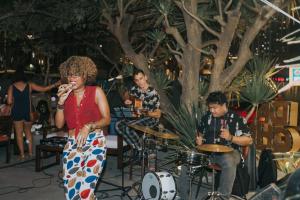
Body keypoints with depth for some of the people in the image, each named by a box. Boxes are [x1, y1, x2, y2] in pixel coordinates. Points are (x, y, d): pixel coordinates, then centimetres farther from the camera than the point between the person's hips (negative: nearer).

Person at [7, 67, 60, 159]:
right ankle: (30, 152, 17)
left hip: (16, 112, -1)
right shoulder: (29, 85, -2)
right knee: (28, 131, 17)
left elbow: (9, 102, -10)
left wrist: (14, 102, 13)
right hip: (28, 111, 1)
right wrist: (56, 84, 7)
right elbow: (44, 89, -1)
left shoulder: (11, 87, -4)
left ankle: (22, 154, 9)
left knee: (19, 133, 9)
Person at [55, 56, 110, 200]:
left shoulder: (96, 92, 1)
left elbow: (106, 119, -4)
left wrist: (88, 127, -20)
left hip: (94, 143, -3)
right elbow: (59, 124, 6)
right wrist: (61, 101, -5)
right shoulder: (66, 95, 10)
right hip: (72, 145, 4)